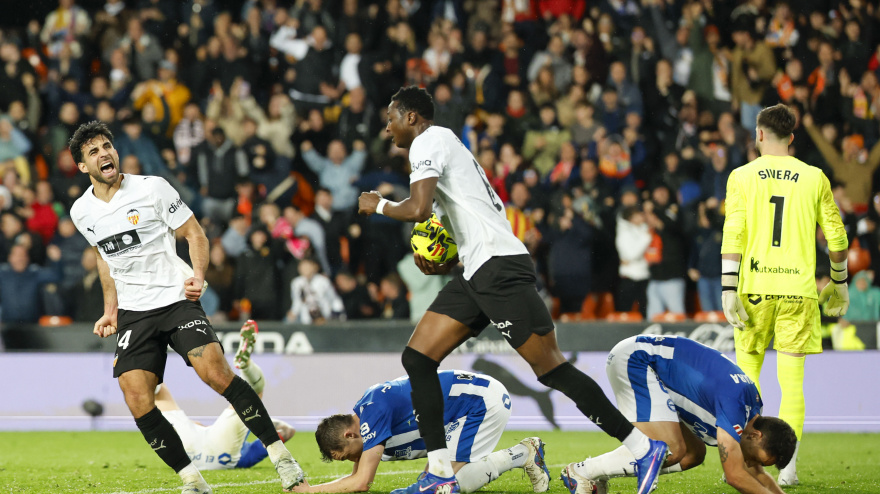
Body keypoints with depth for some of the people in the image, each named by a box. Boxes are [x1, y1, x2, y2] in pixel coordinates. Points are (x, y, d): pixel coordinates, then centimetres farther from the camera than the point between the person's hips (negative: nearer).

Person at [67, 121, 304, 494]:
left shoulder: (151, 188, -4)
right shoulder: (82, 212, 7)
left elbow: (194, 233, 1)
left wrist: (198, 275, -16)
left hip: (176, 299, -4)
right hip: (132, 313, 4)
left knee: (216, 372, -22)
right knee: (138, 403, -12)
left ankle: (279, 454, -13)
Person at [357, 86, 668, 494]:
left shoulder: (430, 141, -4)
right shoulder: (446, 145, 26)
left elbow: (418, 209, -19)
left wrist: (378, 205, 0)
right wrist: (445, 261, 15)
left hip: (499, 265, -10)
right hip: (477, 273, 10)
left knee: (551, 369, -10)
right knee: (417, 358, 4)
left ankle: (644, 449, -7)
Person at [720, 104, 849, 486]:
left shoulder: (742, 177, 1)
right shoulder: (814, 178, 4)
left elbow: (733, 236, -7)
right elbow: (836, 238, 7)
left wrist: (728, 289, -7)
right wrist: (839, 282, 21)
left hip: (755, 286, 0)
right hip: (798, 288, 0)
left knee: (747, 373, 11)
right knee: (792, 379, 2)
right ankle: (788, 466, -4)